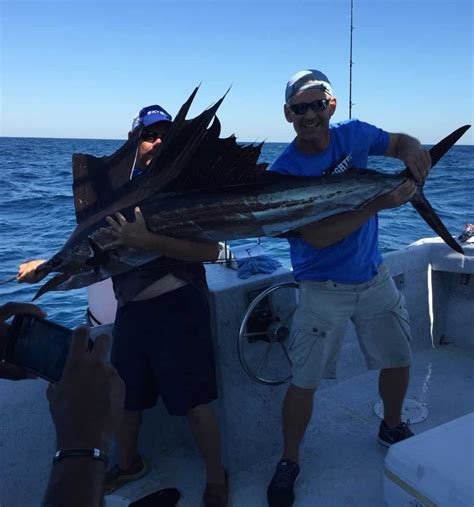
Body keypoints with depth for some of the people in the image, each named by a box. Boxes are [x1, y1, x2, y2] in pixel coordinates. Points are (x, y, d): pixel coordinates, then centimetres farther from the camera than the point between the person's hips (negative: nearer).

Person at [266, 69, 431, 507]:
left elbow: (398, 142, 14)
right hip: (324, 290, -5)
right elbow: (318, 237, -26)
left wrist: (413, 149, -11)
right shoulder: (284, 172, -18)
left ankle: (393, 426, 46)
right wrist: (378, 203, -32)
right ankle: (289, 463, 22)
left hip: (374, 277, 5)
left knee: (398, 361, 17)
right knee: (305, 381, -1)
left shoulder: (354, 134, -4)